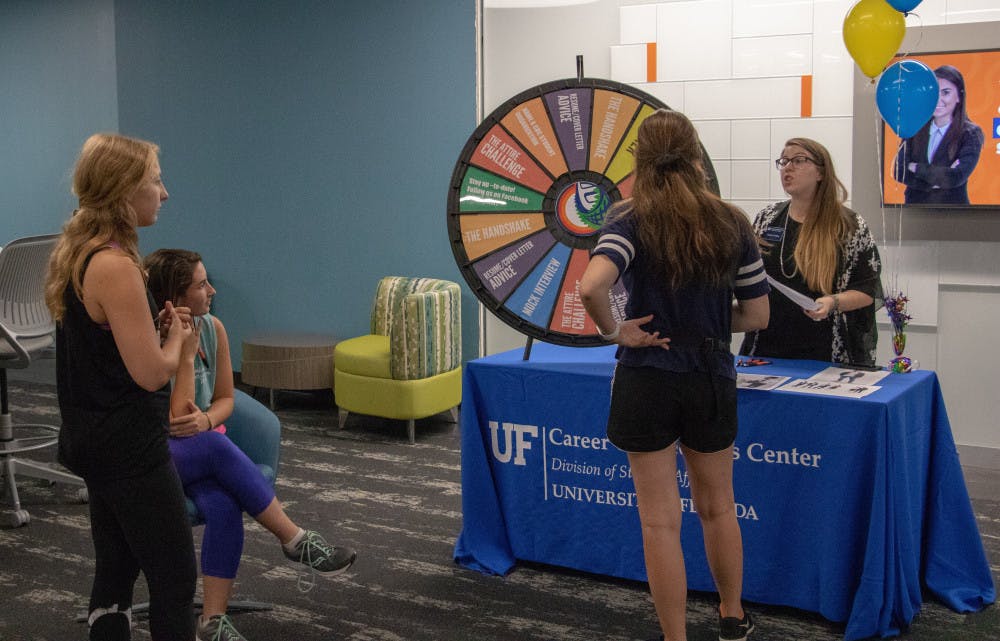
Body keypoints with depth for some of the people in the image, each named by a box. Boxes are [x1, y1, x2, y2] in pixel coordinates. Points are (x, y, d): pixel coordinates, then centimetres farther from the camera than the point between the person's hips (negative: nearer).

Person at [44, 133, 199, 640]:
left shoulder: (74, 253, 8)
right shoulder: (114, 266, -22)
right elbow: (151, 373, -22)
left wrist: (158, 329, 6)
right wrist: (178, 339, -3)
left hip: (95, 441, 10)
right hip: (129, 447, -10)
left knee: (115, 570, 16)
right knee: (175, 580, -1)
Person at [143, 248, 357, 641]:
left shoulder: (212, 328, 0)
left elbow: (226, 398, 8)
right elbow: (174, 418, -23)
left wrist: (206, 420, -16)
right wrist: (184, 350, -25)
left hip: (202, 451, 4)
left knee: (224, 506, -30)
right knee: (215, 446, -37)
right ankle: (295, 541, -27)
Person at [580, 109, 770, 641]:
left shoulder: (631, 222, -12)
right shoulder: (731, 224, -2)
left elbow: (591, 286, -31)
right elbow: (757, 315, 2)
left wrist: (614, 331, -14)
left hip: (648, 381, -3)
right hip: (712, 379, 4)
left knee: (661, 521, 7)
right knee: (717, 507, 23)